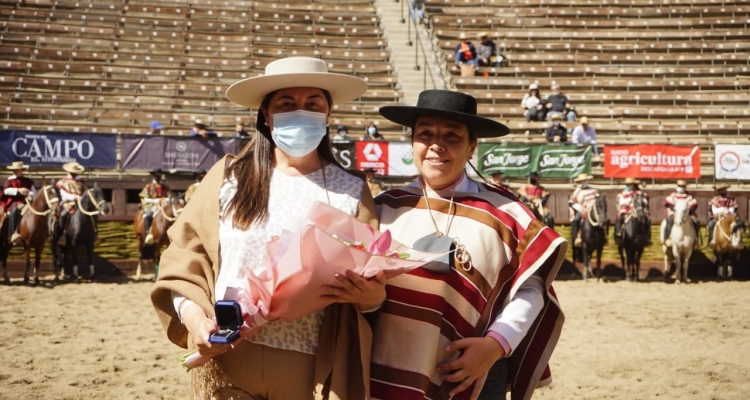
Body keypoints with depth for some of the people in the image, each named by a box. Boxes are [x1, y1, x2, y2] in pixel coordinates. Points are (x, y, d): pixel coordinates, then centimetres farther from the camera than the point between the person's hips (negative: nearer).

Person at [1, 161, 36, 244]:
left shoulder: (28, 181, 16)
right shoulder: (9, 181, 10)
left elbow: (34, 191, 10)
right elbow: (7, 190, -9)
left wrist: (30, 195, -14)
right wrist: (18, 190, -22)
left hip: (25, 202, 2)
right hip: (13, 203, -2)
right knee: (14, 211, -36)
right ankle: (12, 234, -39)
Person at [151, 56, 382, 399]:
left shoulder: (351, 190, 4)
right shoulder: (229, 176, 4)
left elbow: (372, 277, 3)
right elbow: (185, 255, 3)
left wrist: (371, 295, -20)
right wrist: (192, 315, -14)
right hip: (226, 362, 0)